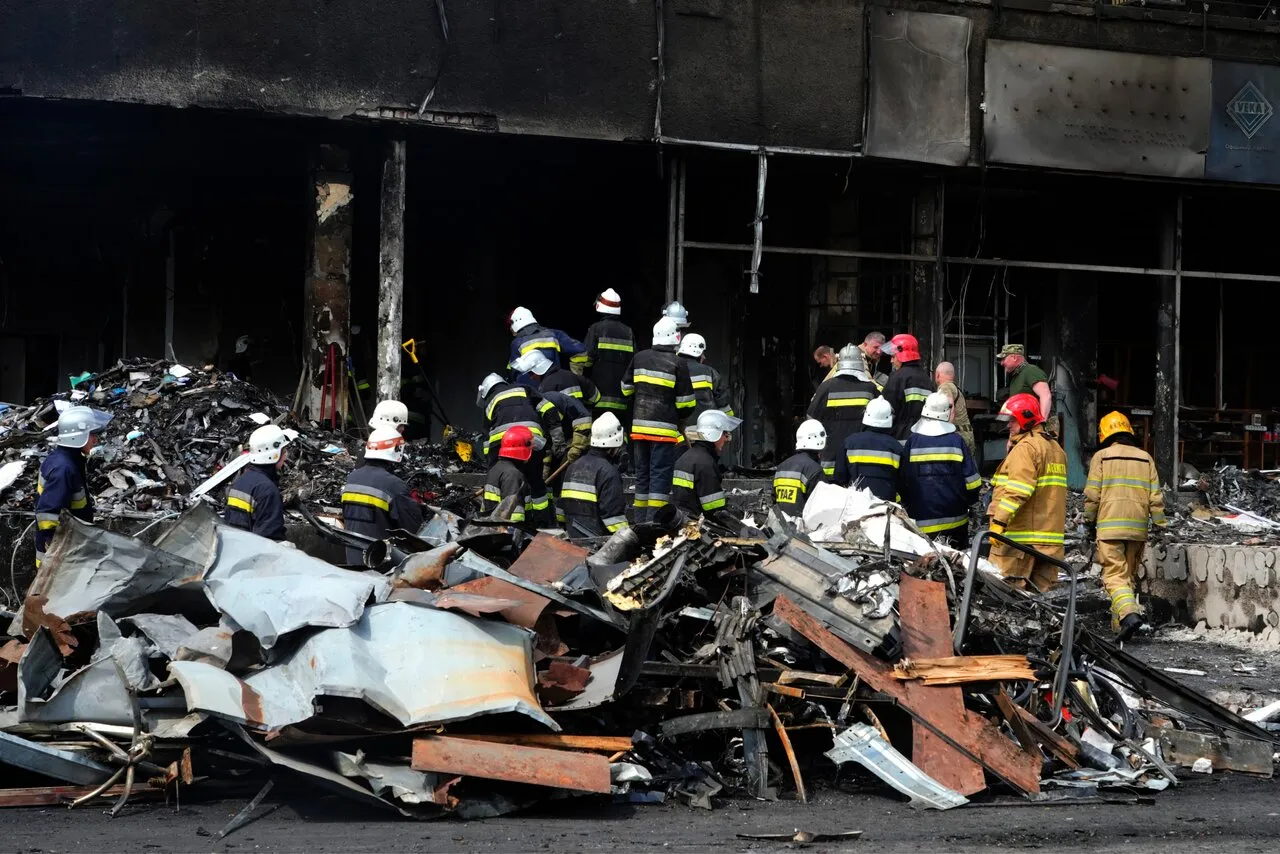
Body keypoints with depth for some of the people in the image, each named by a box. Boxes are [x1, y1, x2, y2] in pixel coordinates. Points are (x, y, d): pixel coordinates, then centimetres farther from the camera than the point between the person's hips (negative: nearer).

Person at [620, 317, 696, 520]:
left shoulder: (639, 358, 6)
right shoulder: (678, 363, -8)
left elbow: (626, 388, 16)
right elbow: (685, 401, -7)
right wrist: (684, 412, 13)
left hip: (639, 426, 5)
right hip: (664, 429, -5)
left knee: (642, 473, 13)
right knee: (660, 474, -5)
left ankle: (640, 519, 16)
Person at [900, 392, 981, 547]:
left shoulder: (912, 441, -4)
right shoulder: (957, 441, -3)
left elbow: (902, 481, 0)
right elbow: (972, 481, -2)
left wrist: (906, 505, 15)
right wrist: (968, 500, 17)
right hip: (954, 521, 1)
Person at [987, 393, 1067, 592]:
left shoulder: (1025, 447, -9)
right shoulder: (1056, 448, 21)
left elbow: (1018, 490, -20)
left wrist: (999, 520, -21)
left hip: (1020, 534, -9)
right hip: (1050, 536, 9)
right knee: (1041, 589, 8)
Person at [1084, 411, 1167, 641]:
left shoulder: (1102, 456, 0)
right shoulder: (1145, 458, 11)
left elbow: (1092, 494, -2)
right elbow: (1155, 497, 7)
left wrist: (1089, 522, 10)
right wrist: (1160, 525, 11)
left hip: (1110, 527, -4)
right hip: (1138, 527, 4)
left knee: (1114, 575, -7)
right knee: (1130, 575, 13)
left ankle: (1129, 614, -30)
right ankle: (1119, 627, 14)